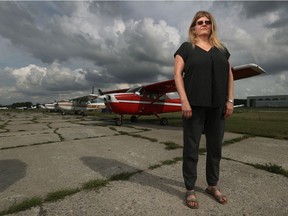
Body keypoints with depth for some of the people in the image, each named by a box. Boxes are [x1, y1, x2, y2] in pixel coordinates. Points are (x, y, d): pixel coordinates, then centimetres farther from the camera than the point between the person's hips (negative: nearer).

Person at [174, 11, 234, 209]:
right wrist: (184, 100, -15)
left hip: (217, 106, 5)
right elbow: (177, 74, -4)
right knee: (191, 148, 1)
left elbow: (229, 75, 15)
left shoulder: (221, 49, 18)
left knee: (215, 147, 11)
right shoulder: (186, 47, 6)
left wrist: (230, 100, 3)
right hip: (194, 105, -4)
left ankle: (213, 186, 30)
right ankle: (190, 190, 15)